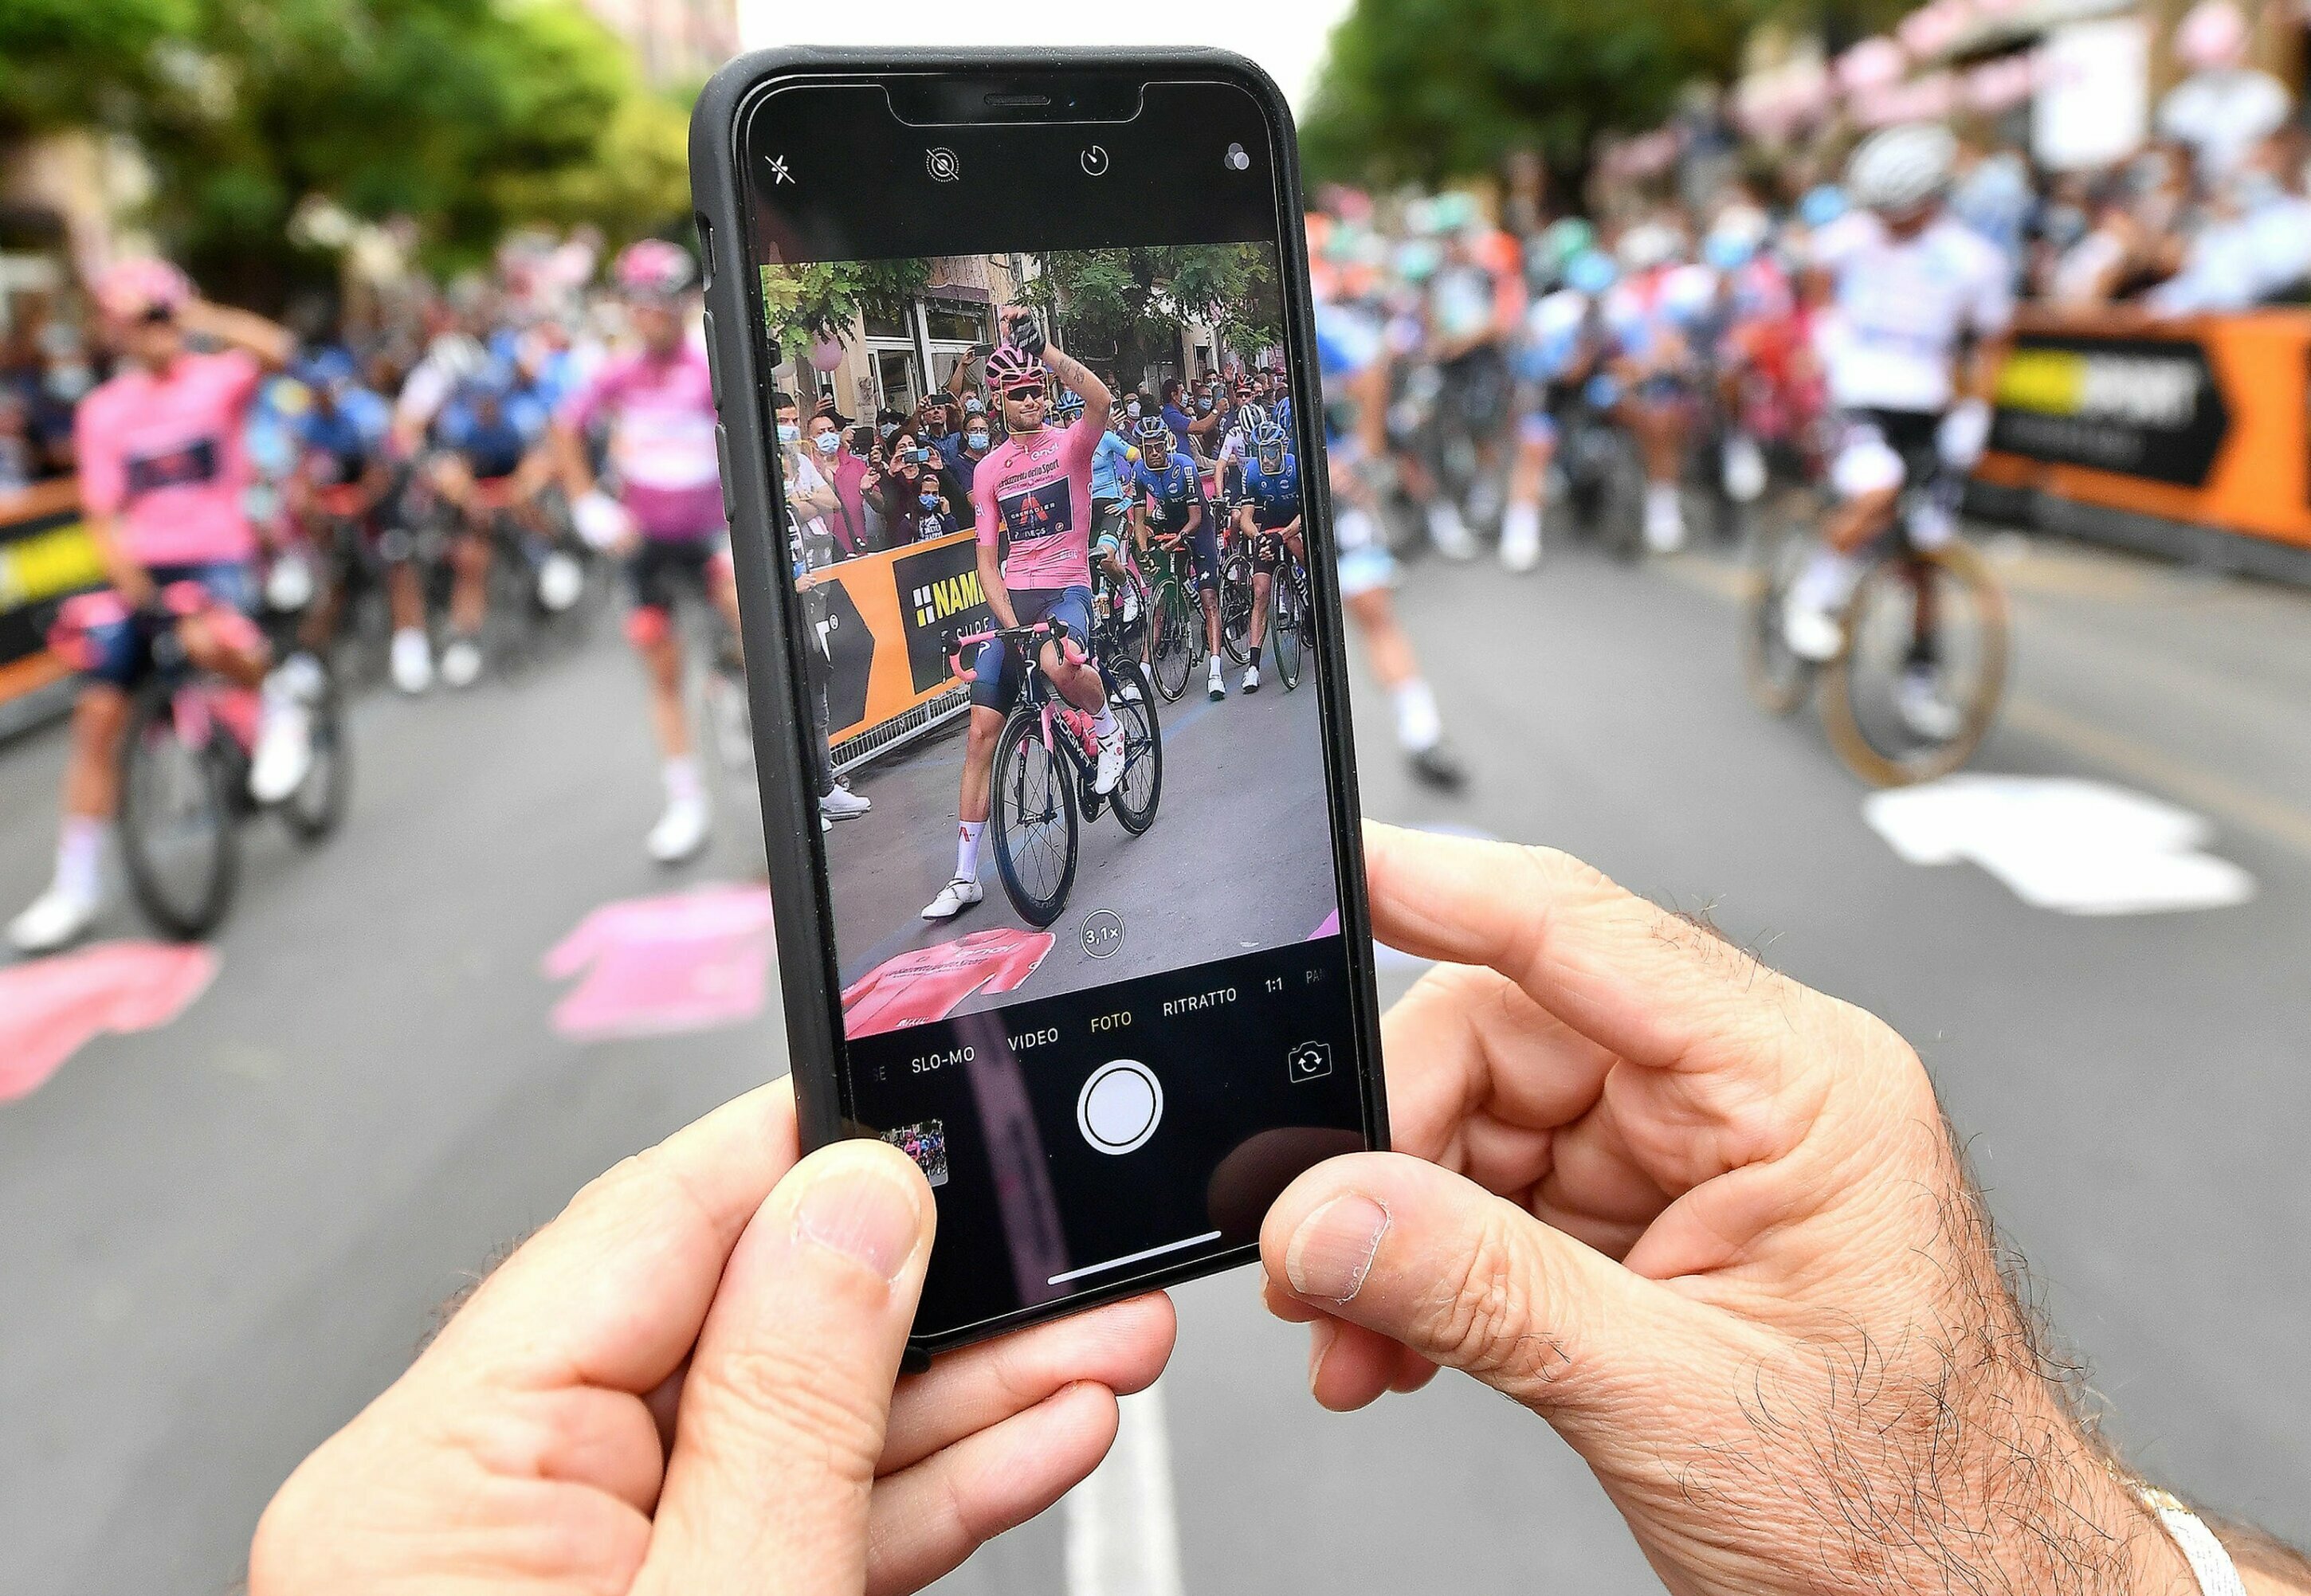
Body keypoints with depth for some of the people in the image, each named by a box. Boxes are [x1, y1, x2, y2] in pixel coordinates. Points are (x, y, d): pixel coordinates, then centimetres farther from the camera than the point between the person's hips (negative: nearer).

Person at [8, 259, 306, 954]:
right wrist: (129, 581, -11)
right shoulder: (103, 411, 9)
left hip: (219, 559, -4)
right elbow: (103, 514, 4)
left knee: (211, 641, -40)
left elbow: (276, 350, -24)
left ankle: (281, 703, -3)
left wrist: (201, 317, -28)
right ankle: (76, 887, 8)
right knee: (97, 715, -2)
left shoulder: (217, 379, 0)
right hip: (140, 572, 4)